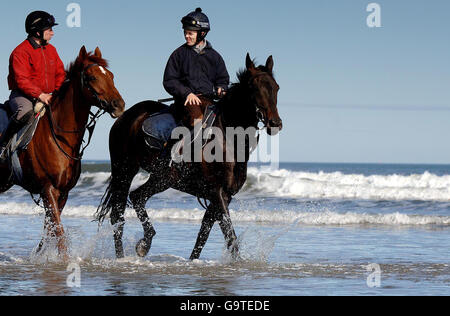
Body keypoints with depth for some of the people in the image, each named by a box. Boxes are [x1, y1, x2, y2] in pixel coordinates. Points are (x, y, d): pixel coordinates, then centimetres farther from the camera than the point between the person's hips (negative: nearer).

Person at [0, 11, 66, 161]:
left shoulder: (51, 50, 13)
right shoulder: (20, 52, -11)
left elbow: (60, 74, 18)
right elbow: (21, 80, -19)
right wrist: (39, 95, -28)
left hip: (46, 96, 7)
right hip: (22, 95, -7)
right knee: (25, 111, -38)